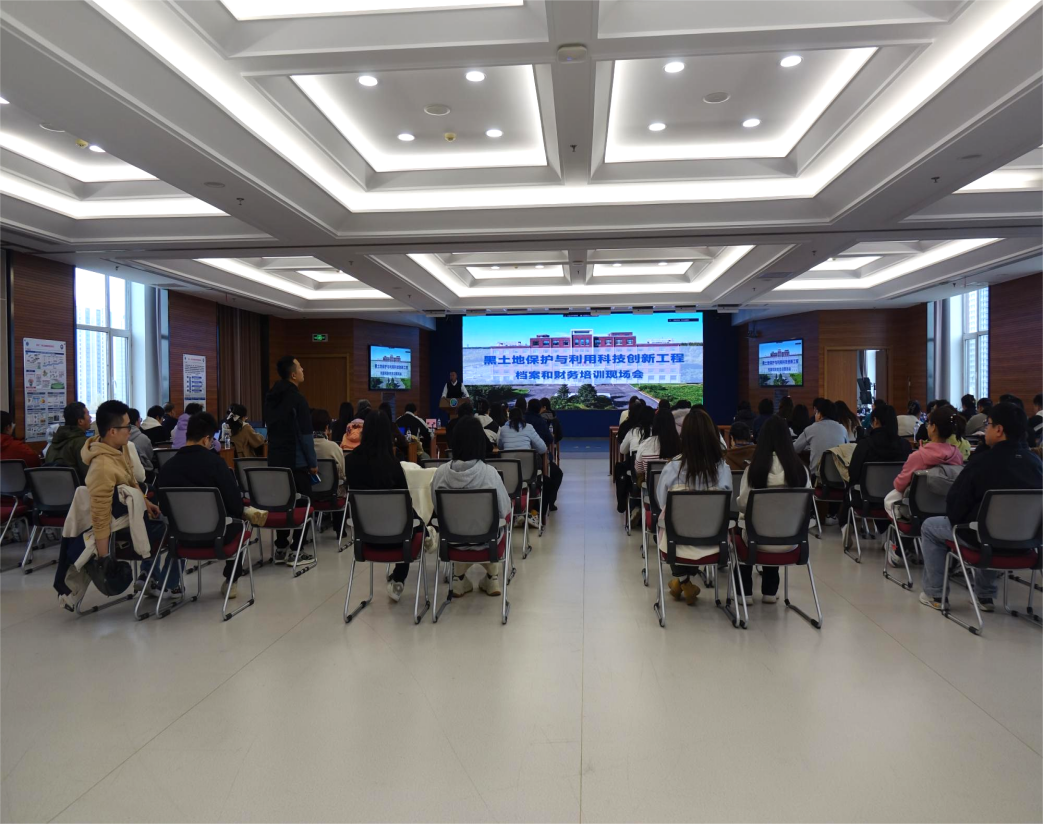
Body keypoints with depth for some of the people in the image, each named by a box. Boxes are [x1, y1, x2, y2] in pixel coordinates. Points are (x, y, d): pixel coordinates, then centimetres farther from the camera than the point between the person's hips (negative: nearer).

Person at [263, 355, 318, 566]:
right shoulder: (297, 399, -15)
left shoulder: (271, 397, 10)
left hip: (276, 460, 8)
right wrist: (313, 463, -10)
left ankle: (281, 549, 16)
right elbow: (305, 435, -17)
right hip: (296, 461, -8)